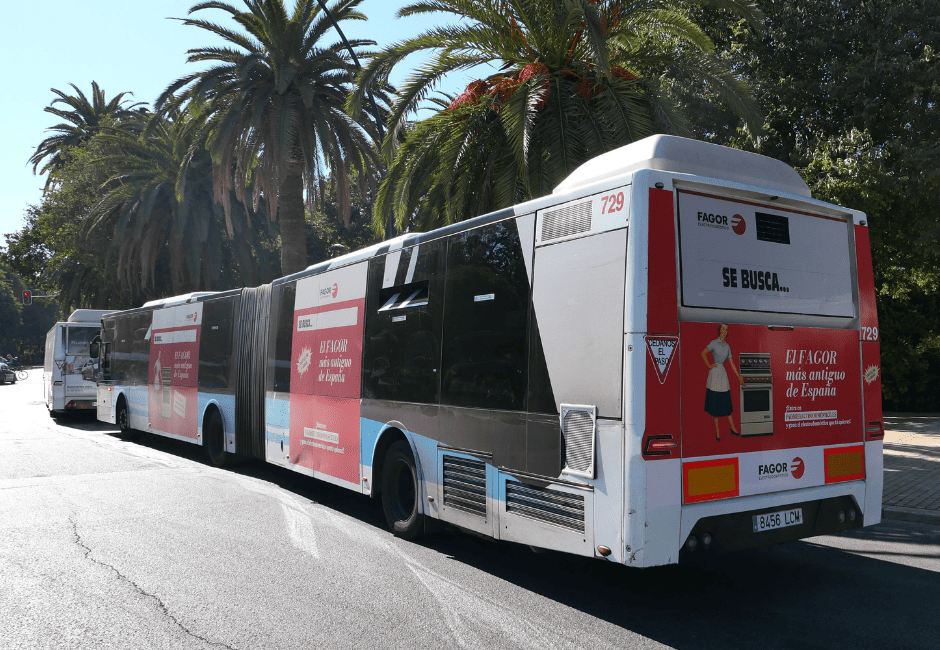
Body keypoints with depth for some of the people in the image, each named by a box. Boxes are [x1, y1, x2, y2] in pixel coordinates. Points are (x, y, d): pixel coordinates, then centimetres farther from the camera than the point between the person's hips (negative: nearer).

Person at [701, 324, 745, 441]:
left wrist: (739, 376, 14)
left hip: (723, 373, 4)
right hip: (714, 373, -4)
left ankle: (733, 428, 11)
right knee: (715, 401, 1)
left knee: (726, 401, 5)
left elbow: (732, 363, 14)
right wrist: (709, 365, -9)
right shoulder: (714, 343, -4)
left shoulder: (727, 346, 11)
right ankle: (717, 430, 8)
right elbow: (703, 353, -11)